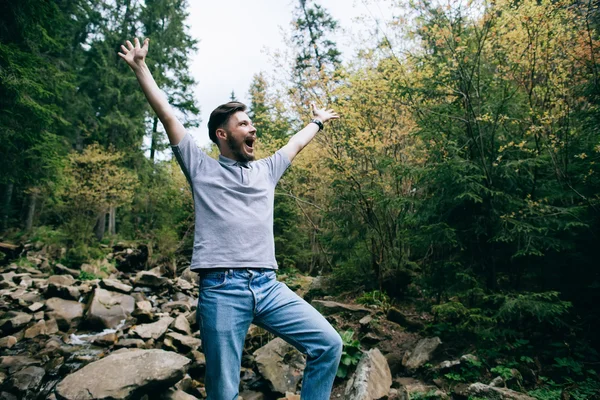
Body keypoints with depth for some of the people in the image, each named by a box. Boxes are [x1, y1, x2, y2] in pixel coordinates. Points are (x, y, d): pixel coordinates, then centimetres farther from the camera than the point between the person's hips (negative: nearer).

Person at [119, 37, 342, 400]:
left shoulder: (266, 170, 21)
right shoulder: (202, 169, 9)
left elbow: (297, 143, 37)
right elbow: (167, 114, 11)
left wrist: (318, 122, 51)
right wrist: (140, 66, 16)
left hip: (268, 287, 4)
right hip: (222, 289, -4)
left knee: (328, 344, -5)